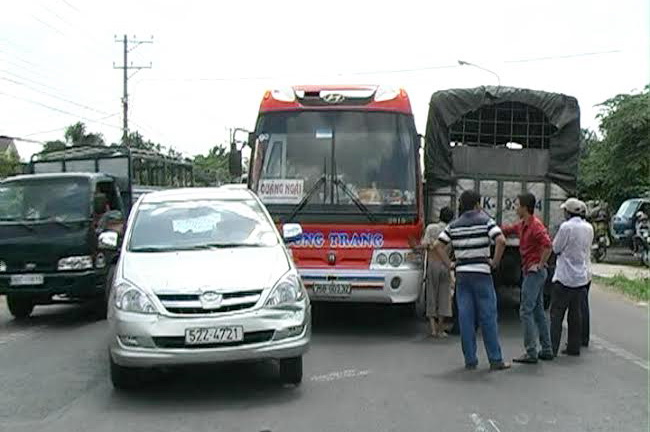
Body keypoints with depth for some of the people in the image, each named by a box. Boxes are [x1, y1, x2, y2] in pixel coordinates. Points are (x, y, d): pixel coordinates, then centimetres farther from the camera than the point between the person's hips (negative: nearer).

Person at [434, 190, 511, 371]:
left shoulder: (454, 225, 8)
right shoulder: (485, 221, -4)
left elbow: (438, 245, 4)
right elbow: (501, 241, -17)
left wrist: (449, 264, 7)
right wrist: (495, 262, -6)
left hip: (461, 274, 4)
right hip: (482, 274, -4)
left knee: (466, 317, 5)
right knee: (488, 317, 1)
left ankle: (470, 360, 8)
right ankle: (495, 360, 5)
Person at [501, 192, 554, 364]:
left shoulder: (536, 225, -17)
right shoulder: (522, 225, 11)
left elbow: (547, 245, -28)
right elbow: (506, 230, 25)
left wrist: (540, 265, -19)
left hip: (534, 272, -10)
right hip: (531, 272, 10)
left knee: (526, 311, -8)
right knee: (538, 311, 12)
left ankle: (531, 353, -7)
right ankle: (547, 350, 18)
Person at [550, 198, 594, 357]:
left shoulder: (566, 226, -15)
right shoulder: (589, 228, 6)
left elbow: (556, 248, -7)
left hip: (565, 277, -6)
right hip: (582, 277, 6)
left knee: (556, 313, -1)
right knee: (576, 313, 12)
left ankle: (551, 348, -3)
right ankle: (574, 347, 16)